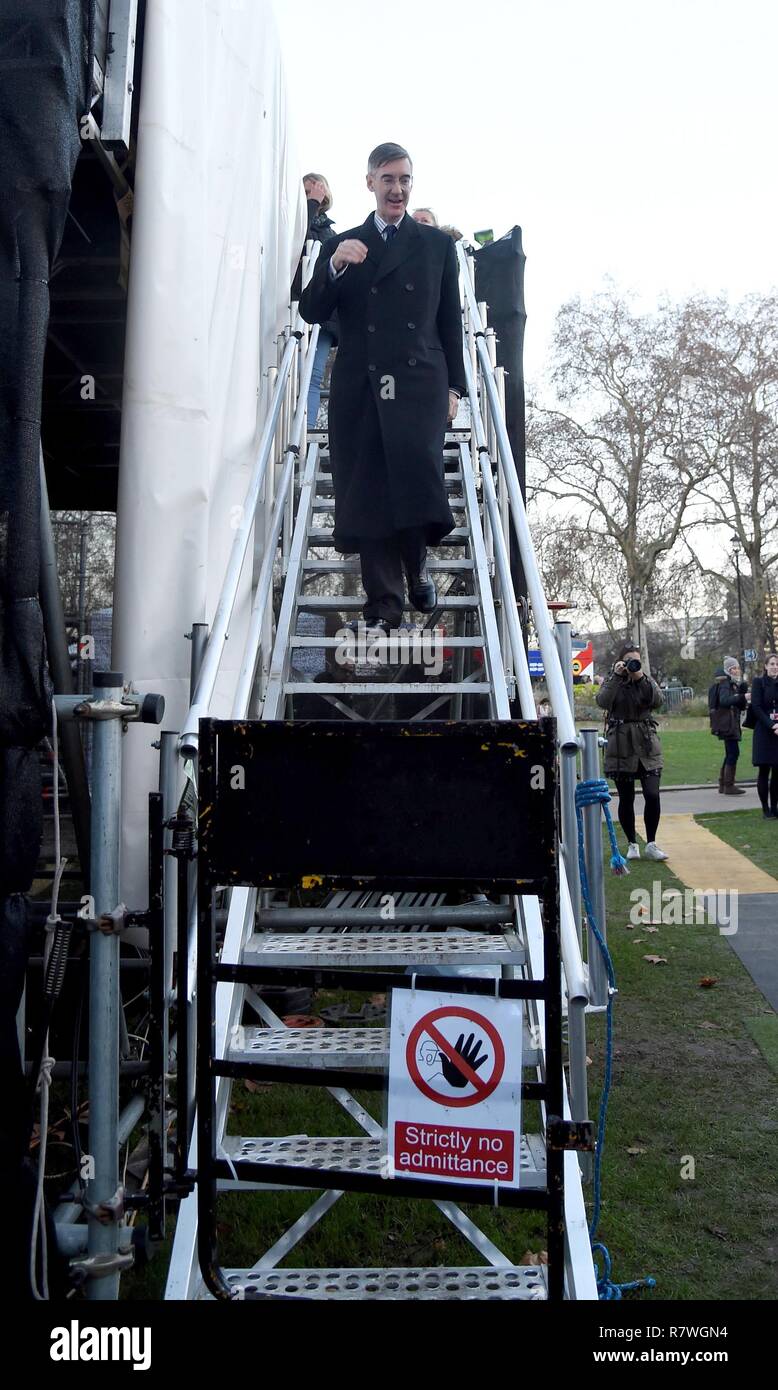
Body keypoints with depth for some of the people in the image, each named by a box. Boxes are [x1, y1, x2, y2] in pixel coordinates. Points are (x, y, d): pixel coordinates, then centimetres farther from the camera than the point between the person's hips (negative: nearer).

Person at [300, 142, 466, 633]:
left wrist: (454, 386, 6)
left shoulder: (437, 244, 18)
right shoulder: (341, 246, 19)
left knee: (418, 477, -17)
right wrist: (335, 266, -6)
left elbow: (451, 321, 14)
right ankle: (383, 607, -1)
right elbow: (313, 313, 10)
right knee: (368, 493, -5)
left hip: (419, 381, -1)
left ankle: (418, 567, 12)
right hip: (359, 385, 1)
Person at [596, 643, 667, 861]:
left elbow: (657, 701, -9)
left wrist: (641, 677, -15)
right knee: (626, 798, 5)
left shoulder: (647, 681, 10)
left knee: (652, 795, -9)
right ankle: (632, 844, 18)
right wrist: (616, 676, -18)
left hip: (647, 746, 1)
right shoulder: (612, 681, 5)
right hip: (621, 747, -1)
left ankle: (651, 844, 3)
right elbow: (603, 701, -16)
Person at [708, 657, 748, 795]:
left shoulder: (735, 684, 18)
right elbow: (724, 700, -29)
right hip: (726, 723, -10)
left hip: (732, 723, 10)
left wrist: (743, 690, -2)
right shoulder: (725, 684, -10)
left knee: (730, 753, 14)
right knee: (733, 752, -13)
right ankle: (729, 786, -12)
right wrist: (742, 697, -37)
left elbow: (741, 706, 14)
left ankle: (723, 784, 21)